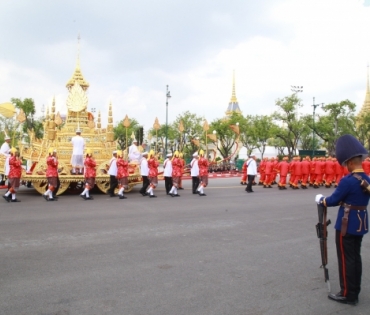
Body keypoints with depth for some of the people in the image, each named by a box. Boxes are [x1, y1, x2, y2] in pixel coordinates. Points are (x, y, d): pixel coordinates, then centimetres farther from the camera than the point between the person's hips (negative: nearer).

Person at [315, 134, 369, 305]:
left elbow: (333, 200, -13)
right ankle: (354, 292, 28)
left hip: (346, 224, -8)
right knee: (355, 257, 16)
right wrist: (341, 199, 14)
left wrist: (320, 199, 4)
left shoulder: (347, 180, -22)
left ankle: (347, 294, 13)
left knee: (346, 259, 3)